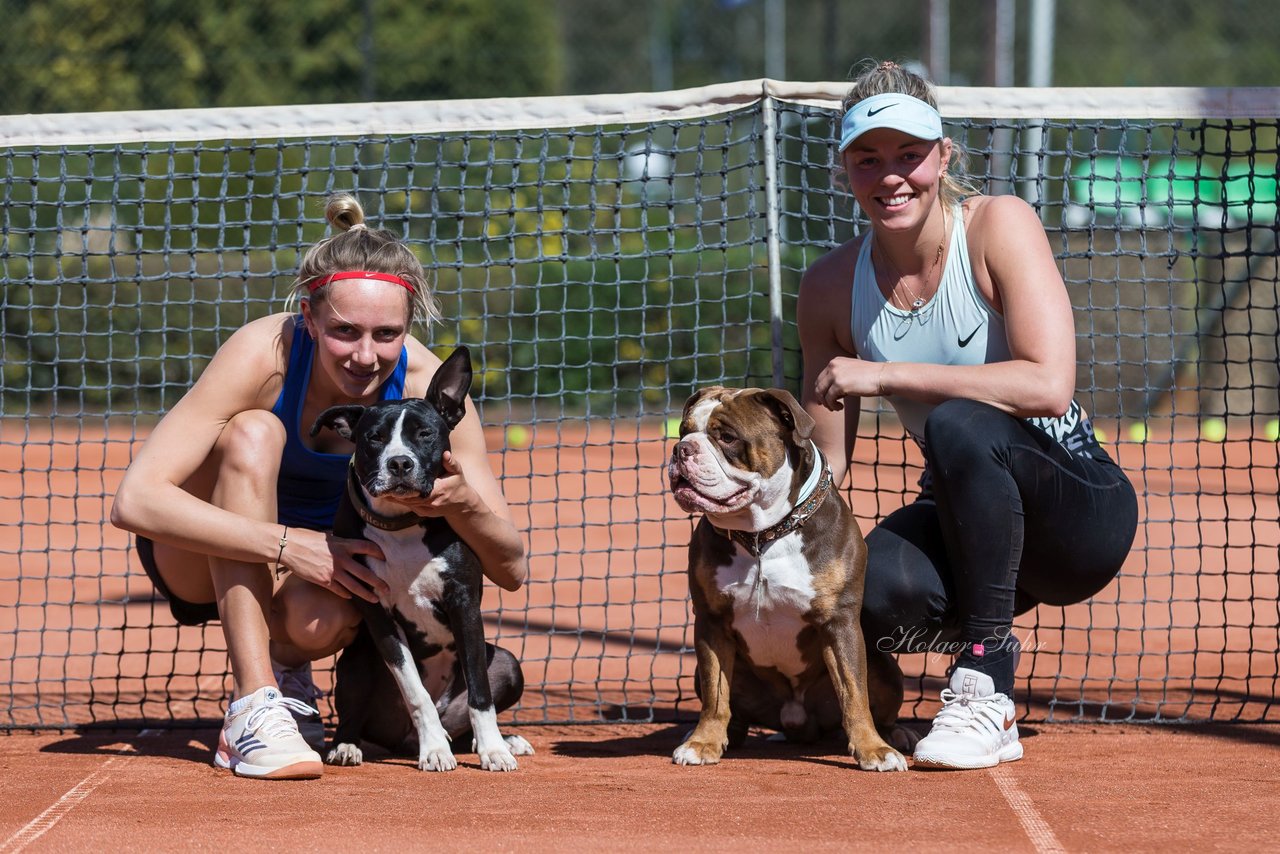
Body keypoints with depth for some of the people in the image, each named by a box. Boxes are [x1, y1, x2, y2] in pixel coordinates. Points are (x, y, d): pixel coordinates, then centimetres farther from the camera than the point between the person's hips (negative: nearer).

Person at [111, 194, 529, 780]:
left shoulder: (426, 386, -21)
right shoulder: (264, 355, -29)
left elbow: (511, 570, -17)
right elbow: (135, 501, -36)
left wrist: (463, 502, -40)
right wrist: (289, 546, -42)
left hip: (321, 559, 1)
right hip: (205, 559, -1)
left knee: (322, 620, -35)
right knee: (253, 432, -32)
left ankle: (283, 666, 5)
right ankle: (253, 707, -31)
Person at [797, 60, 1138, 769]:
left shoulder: (997, 225, -13)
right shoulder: (832, 286, -1)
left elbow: (1049, 386, -27)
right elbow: (825, 464, 5)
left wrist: (887, 375, -28)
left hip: (1082, 514, -3)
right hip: (965, 521, 3)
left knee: (959, 426, -36)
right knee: (873, 584, -34)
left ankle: (986, 690, -24)